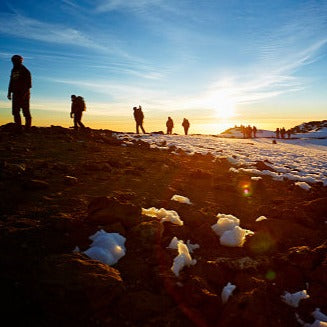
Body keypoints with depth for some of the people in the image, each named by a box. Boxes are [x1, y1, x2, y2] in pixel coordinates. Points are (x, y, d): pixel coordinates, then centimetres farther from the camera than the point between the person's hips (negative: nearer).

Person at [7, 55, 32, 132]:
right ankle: (18, 128, 8)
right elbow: (11, 83, 21)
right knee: (15, 111, 3)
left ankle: (27, 128, 1)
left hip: (23, 94, -7)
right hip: (15, 94, 7)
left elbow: (28, 83, -11)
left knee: (26, 111, -5)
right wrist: (9, 93, 15)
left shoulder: (25, 71, -4)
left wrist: (25, 93, -19)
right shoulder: (13, 71, 16)